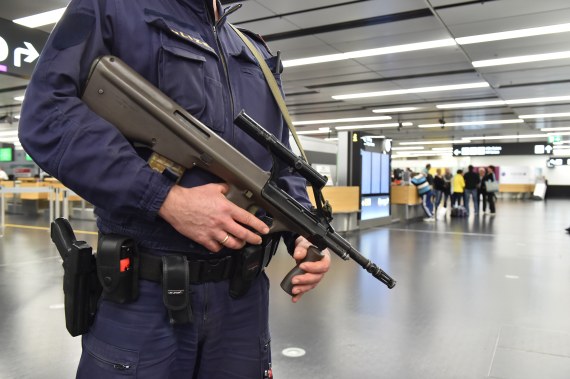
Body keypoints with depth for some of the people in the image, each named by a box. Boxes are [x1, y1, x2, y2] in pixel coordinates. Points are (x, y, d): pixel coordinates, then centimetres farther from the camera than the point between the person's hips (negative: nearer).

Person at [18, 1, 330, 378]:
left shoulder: (258, 57, 17)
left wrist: (303, 233, -1)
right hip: (143, 294, -4)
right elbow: (48, 114, -13)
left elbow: (284, 165, 16)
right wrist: (167, 200, -19)